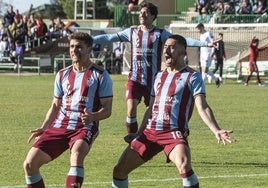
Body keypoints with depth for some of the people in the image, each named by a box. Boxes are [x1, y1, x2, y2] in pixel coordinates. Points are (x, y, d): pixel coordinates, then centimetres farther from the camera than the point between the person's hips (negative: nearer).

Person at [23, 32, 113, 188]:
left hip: (85, 127, -5)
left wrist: (92, 117, -22)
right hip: (60, 126, 5)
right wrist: (44, 128, 9)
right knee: (30, 164, -11)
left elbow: (107, 110, 0)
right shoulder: (63, 75, 17)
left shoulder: (100, 75, 2)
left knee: (77, 153, -39)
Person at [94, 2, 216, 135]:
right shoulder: (132, 32, 6)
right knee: (131, 110, -15)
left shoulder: (160, 34, 0)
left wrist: (206, 44, -17)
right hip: (134, 79, 1)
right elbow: (108, 38, 9)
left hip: (153, 80, -1)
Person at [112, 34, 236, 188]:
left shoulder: (192, 77, -2)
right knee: (119, 170, 4)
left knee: (184, 166, -34)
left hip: (174, 133, -7)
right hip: (150, 131, 7)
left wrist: (216, 131, -28)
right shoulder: (159, 76, 18)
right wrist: (139, 134, 31)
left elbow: (202, 108, -13)